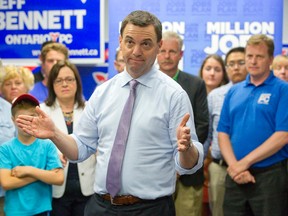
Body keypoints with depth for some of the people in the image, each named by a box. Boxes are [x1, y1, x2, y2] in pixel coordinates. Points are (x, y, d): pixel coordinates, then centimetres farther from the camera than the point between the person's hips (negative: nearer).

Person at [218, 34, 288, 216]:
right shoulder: (234, 92, 10)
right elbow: (223, 133, 7)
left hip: (270, 175, -4)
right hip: (236, 176, 4)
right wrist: (235, 166, -9)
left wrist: (245, 162, -14)